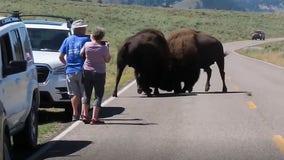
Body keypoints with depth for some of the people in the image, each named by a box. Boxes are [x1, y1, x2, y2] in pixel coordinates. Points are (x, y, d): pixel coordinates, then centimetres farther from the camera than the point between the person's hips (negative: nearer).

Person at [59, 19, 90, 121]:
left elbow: (61, 56, 8)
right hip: (82, 70, -4)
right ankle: (84, 114, -2)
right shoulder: (86, 39, -5)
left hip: (70, 71, 4)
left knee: (74, 94, 12)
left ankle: (75, 114, 12)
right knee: (84, 94, 3)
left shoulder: (67, 40, 8)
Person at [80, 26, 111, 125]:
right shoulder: (103, 48, -15)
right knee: (98, 95, 3)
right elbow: (107, 60, -3)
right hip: (99, 73, -3)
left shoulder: (87, 45, -9)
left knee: (87, 94, 17)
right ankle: (94, 118, -3)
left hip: (87, 71, 3)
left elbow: (81, 54, 8)